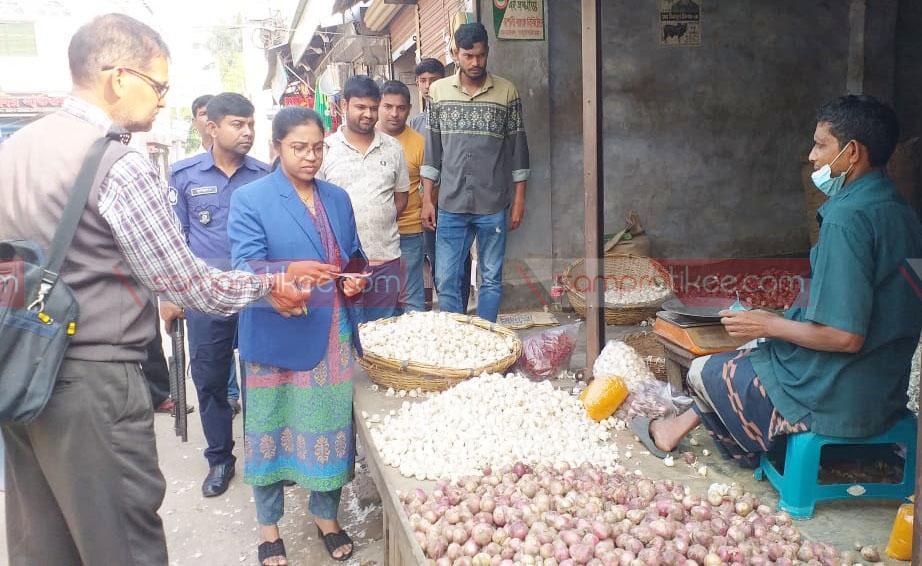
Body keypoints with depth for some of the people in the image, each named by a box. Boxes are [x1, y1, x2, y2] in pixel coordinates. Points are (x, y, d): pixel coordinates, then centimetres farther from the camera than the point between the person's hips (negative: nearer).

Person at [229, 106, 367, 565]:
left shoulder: (337, 198, 11)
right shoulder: (249, 199, -6)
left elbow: (355, 256, 18)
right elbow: (245, 268, -15)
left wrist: (357, 277, -5)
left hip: (334, 335, 4)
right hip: (277, 337, -4)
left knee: (331, 426, 11)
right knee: (272, 427, 9)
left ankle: (326, 515, 31)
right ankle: (268, 526, 27)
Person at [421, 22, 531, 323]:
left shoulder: (507, 92, 1)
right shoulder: (438, 90, 5)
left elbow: (517, 149, 4)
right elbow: (432, 148, 8)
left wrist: (519, 200, 2)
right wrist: (427, 199, 4)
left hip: (493, 207, -1)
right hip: (451, 206, 1)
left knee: (491, 280, 7)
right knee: (446, 281, 2)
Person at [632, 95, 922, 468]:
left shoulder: (847, 219, -25)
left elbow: (846, 336, -28)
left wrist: (769, 325, -14)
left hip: (838, 400, -9)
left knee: (704, 371, 10)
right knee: (753, 350, 26)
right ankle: (682, 424, 33)